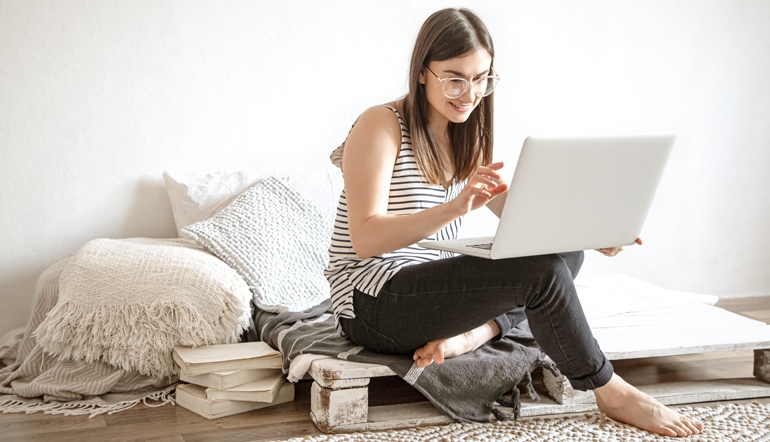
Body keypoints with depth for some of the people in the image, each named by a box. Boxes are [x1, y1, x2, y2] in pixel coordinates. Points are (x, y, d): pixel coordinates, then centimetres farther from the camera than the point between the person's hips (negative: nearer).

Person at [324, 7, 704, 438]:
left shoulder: (466, 139, 13)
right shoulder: (380, 126, -12)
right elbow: (366, 239, -23)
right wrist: (453, 208, -37)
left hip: (429, 288, 8)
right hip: (372, 304, -8)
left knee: (565, 249, 0)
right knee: (541, 270, -23)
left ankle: (467, 335, -19)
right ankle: (612, 393, -6)